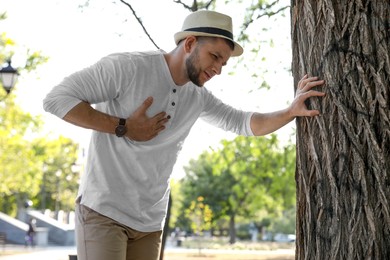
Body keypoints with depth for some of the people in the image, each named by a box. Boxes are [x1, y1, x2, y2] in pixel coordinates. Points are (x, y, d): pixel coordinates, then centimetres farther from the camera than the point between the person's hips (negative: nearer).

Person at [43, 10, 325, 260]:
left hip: (150, 222, 7)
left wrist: (292, 111, -4)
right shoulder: (126, 67, -14)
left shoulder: (197, 96, 7)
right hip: (103, 211, -7)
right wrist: (123, 128, -18)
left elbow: (243, 123, 14)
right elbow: (57, 98, -15)